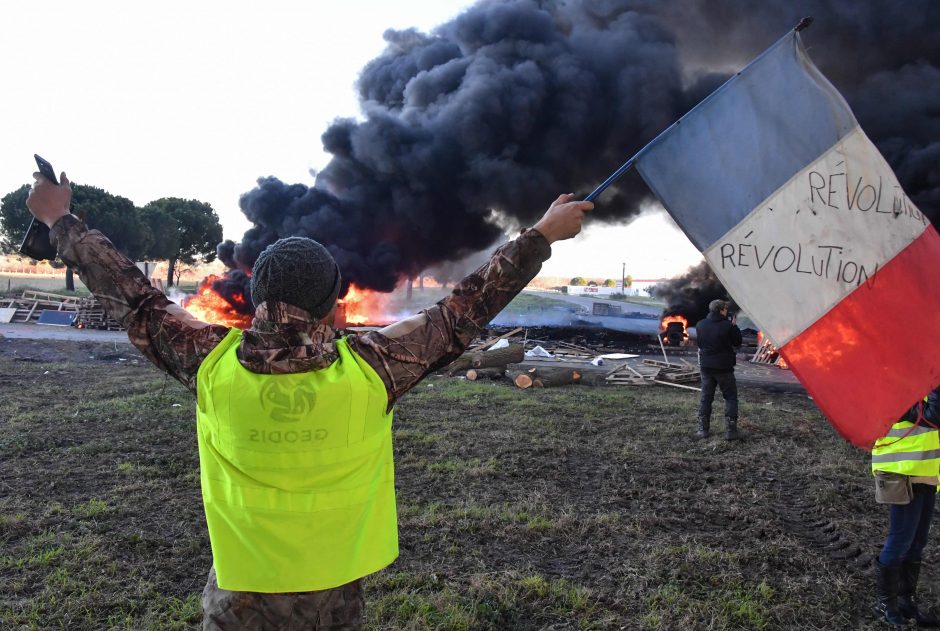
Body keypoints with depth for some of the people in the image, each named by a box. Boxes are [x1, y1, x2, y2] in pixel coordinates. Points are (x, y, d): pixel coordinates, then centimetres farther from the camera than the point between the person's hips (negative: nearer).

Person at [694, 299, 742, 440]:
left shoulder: (700, 325, -1)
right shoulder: (728, 326, -15)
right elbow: (737, 343, -3)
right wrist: (735, 326, 6)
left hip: (706, 366, 4)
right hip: (724, 367, -4)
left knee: (706, 398, 12)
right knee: (730, 397, 7)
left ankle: (702, 429, 10)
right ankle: (730, 431, 2)